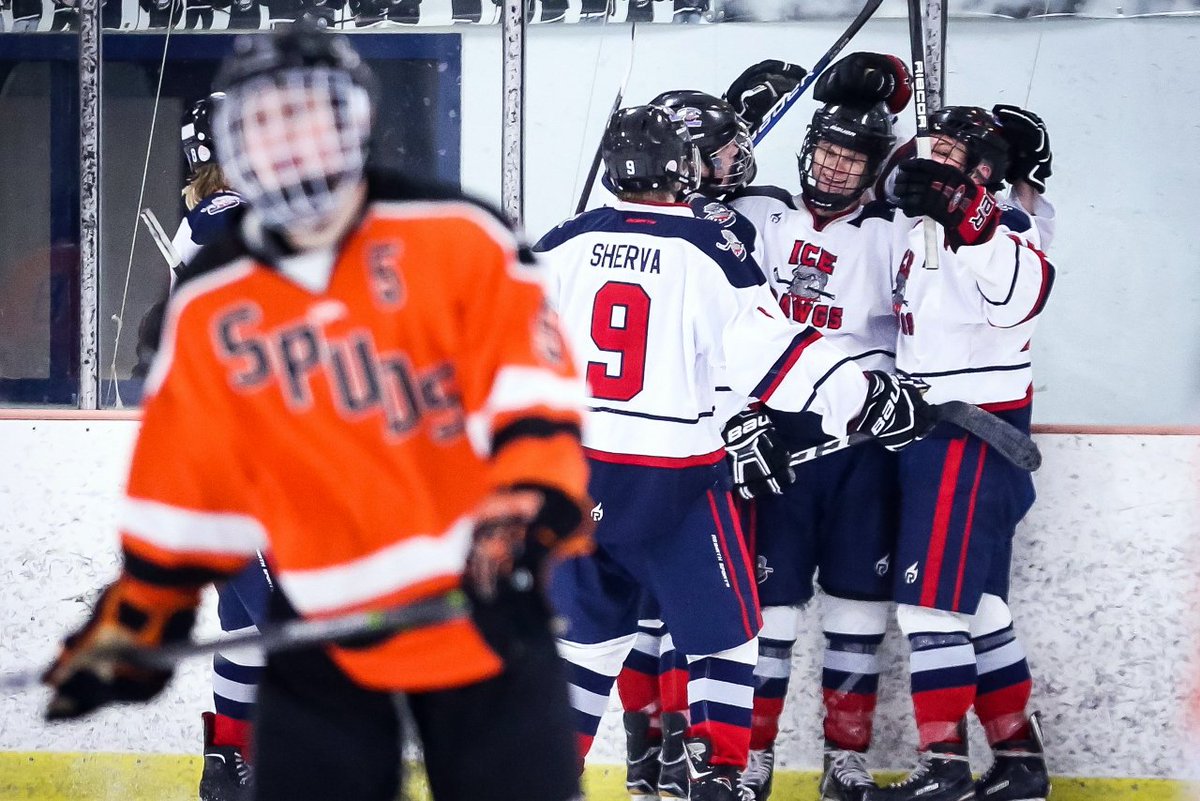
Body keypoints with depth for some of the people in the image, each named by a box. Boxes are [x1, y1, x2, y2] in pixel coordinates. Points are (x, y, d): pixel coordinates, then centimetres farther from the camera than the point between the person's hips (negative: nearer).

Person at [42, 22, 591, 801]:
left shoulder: (454, 238, -4)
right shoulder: (209, 313, 5)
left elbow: (530, 387, -9)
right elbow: (183, 491, 11)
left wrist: (527, 509, -24)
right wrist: (131, 631, 10)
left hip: (483, 615, -2)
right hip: (323, 636, 2)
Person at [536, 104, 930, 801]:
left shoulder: (566, 246, 2)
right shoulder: (711, 251, -10)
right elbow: (770, 351, -13)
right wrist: (866, 396, -7)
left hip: (576, 468, 4)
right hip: (675, 477, -4)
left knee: (588, 626, 18)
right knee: (722, 632, 8)